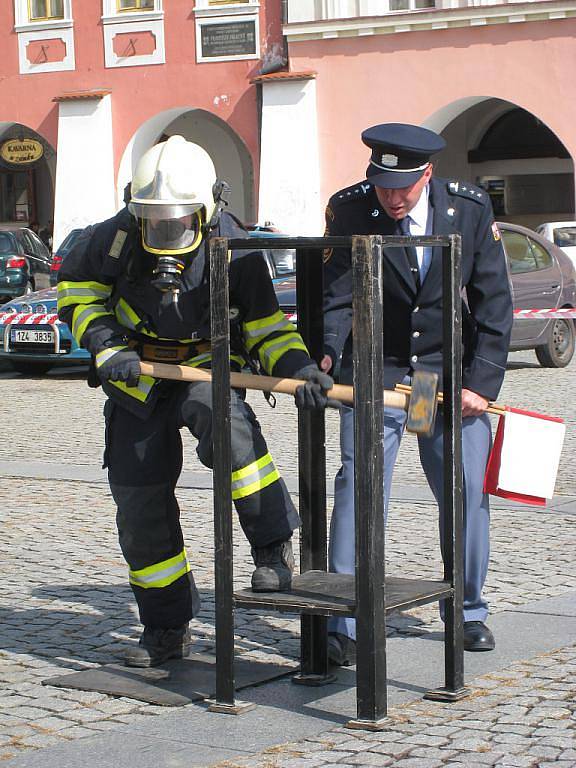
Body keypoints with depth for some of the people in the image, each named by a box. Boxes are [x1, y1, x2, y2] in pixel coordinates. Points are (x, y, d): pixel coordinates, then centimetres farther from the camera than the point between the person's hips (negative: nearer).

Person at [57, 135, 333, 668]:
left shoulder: (234, 251, -17)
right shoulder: (114, 239, -14)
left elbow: (266, 328, -6)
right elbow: (75, 286, 5)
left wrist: (299, 368, -24)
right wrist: (106, 346, -8)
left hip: (208, 369, -2)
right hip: (137, 382, 3)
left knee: (225, 422, -38)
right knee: (140, 505, 2)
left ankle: (274, 549, -26)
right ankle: (166, 628, 18)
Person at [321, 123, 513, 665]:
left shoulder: (471, 208, -8)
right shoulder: (348, 209, -10)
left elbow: (493, 301, -4)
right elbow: (338, 294, -13)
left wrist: (481, 381, -11)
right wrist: (327, 352, -33)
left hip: (450, 374, 1)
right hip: (374, 371, -1)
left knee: (467, 490, 2)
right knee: (358, 484, -12)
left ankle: (467, 611, 23)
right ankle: (345, 626, -6)